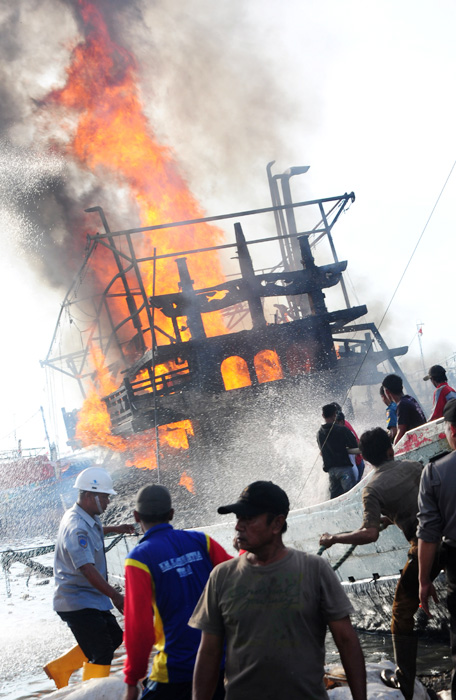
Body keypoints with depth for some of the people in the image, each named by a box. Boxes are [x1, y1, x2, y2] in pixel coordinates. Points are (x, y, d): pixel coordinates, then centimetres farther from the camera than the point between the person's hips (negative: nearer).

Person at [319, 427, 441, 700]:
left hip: (424, 547, -4)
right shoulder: (413, 467, 7)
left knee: (403, 612, 10)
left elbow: (370, 534, -16)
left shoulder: (373, 489, -6)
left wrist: (333, 539, -4)